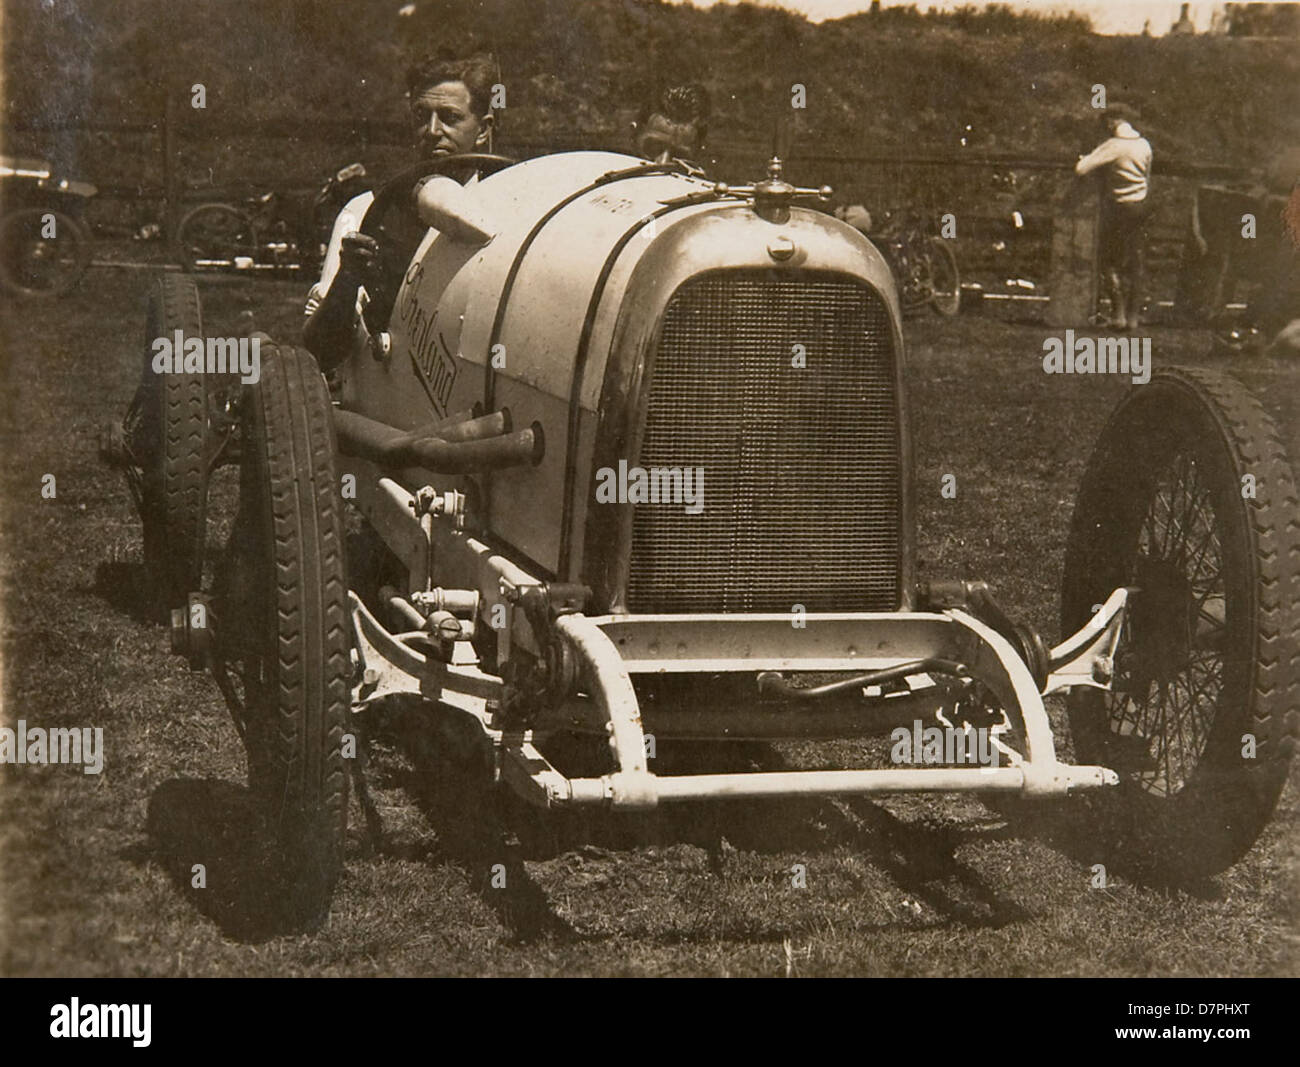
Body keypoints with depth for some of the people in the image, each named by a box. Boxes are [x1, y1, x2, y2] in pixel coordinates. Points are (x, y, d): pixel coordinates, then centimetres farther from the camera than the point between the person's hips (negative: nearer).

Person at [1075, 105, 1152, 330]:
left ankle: (1118, 311, -9)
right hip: (1140, 205, 6)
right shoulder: (1144, 145, 6)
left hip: (1119, 207, -6)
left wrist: (1085, 159, 3)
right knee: (1134, 261, 10)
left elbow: (1081, 170, -18)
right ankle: (1132, 315, 12)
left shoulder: (1113, 146, -15)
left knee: (1109, 260, 1)